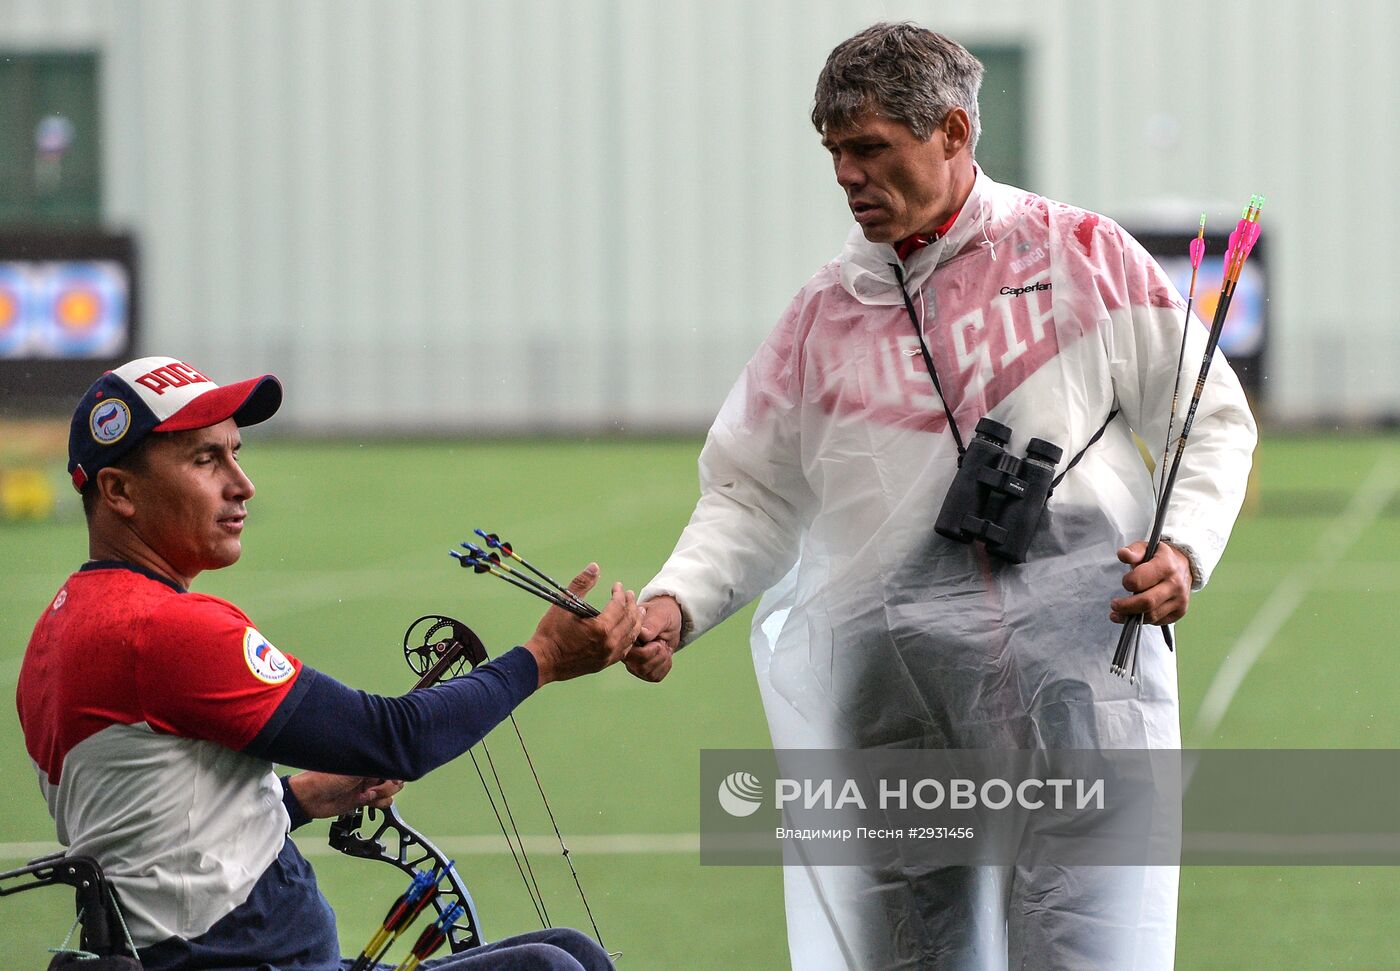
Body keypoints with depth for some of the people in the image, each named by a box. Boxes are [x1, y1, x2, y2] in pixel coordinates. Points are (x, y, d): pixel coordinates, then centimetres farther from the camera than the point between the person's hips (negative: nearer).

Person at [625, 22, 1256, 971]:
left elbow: (1213, 421, 7)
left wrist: (1184, 549, -10)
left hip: (1075, 673, -3)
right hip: (889, 699, 3)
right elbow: (752, 494, 15)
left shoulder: (1081, 255, 4)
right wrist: (678, 600, -3)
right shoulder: (828, 309, 12)